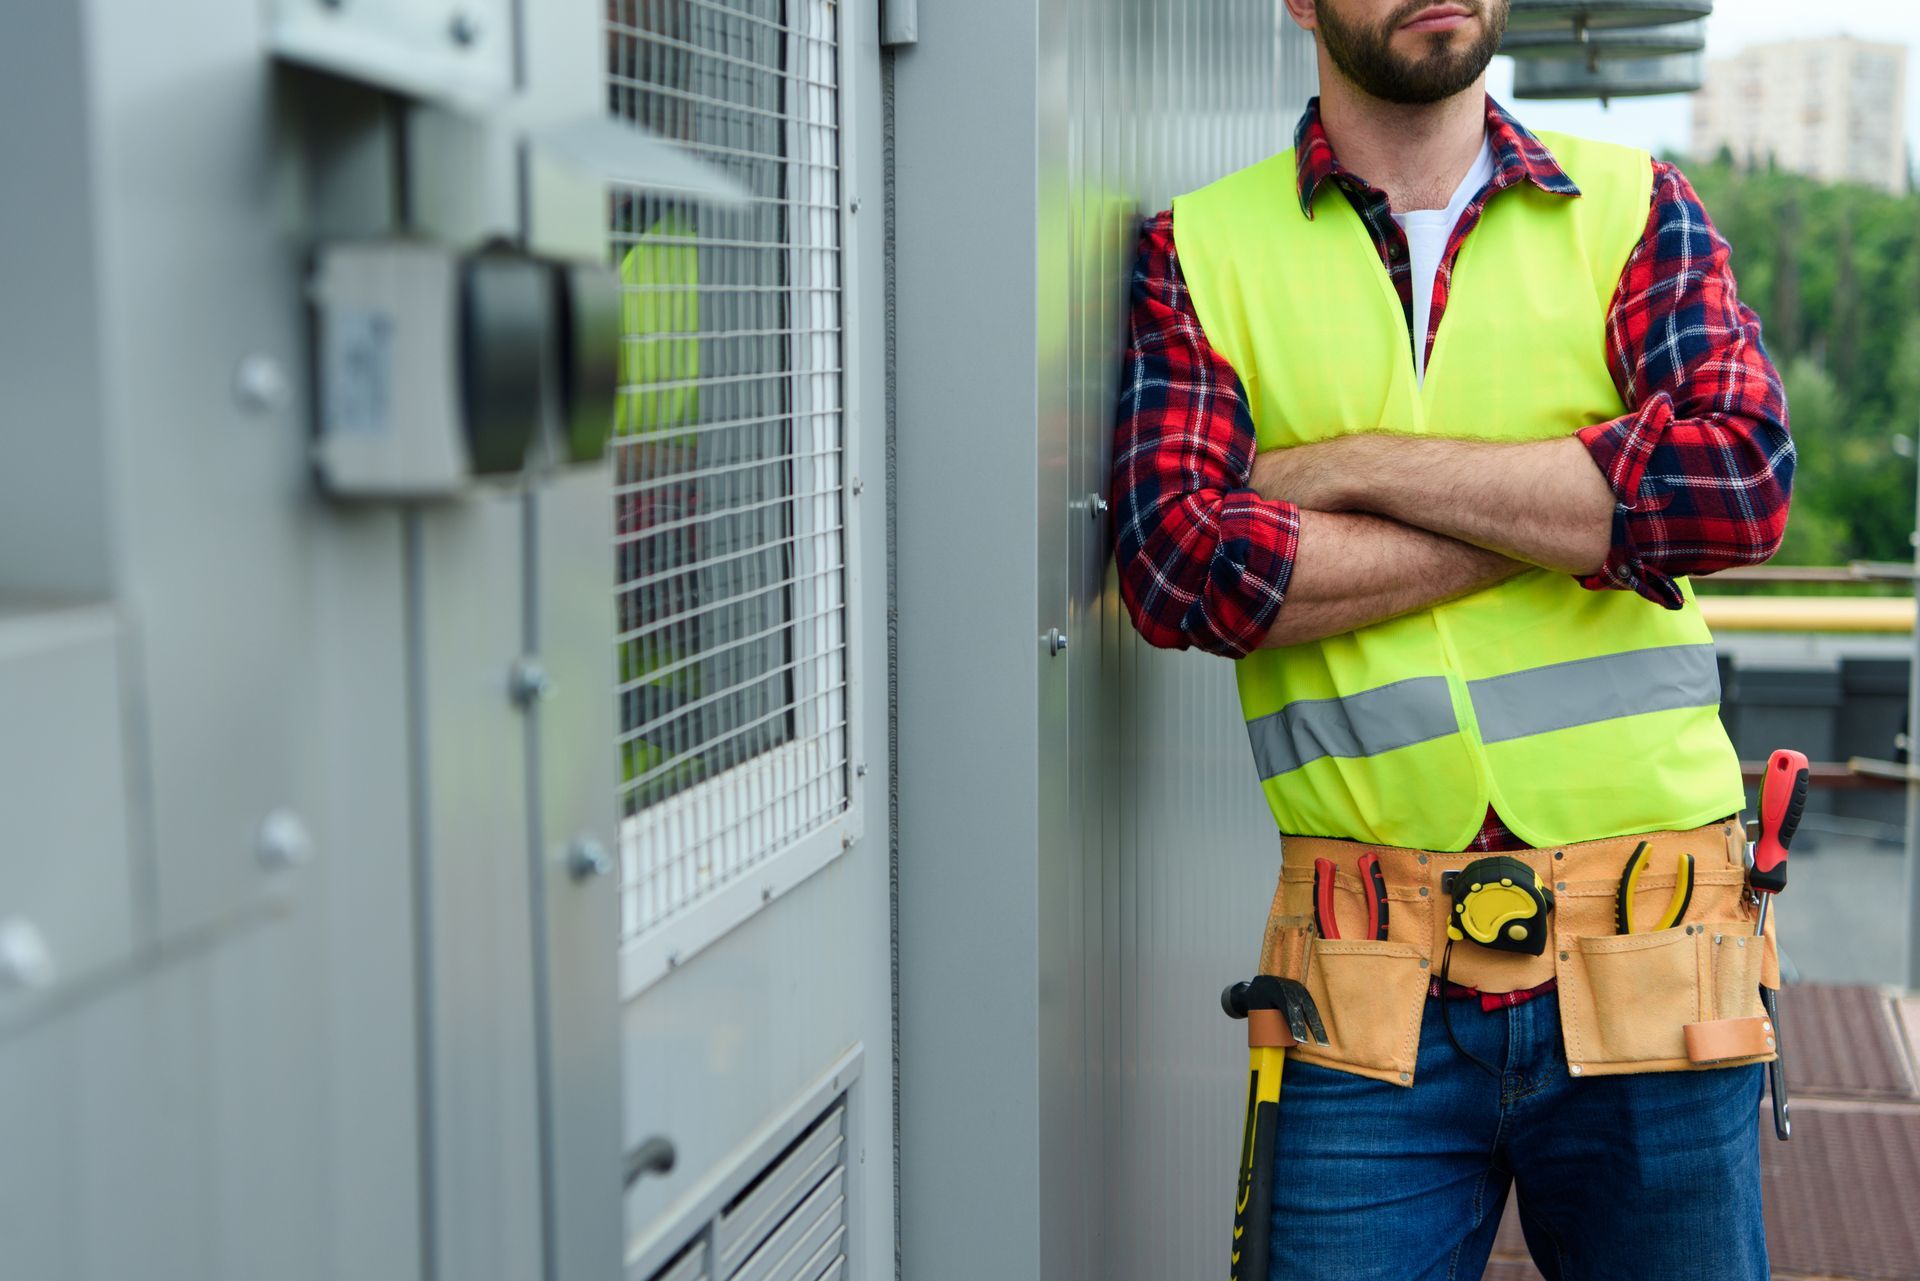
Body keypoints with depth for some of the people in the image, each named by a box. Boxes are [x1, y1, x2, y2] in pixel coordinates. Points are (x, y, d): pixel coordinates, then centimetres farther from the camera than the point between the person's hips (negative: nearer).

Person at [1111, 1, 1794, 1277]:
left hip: (1653, 972, 2)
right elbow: (1179, 567, -11)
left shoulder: (1634, 206, 9)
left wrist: (1355, 468, -9)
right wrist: (1576, 515, -9)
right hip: (1373, 986, -1)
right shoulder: (1202, 250, 5)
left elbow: (1741, 481, -9)